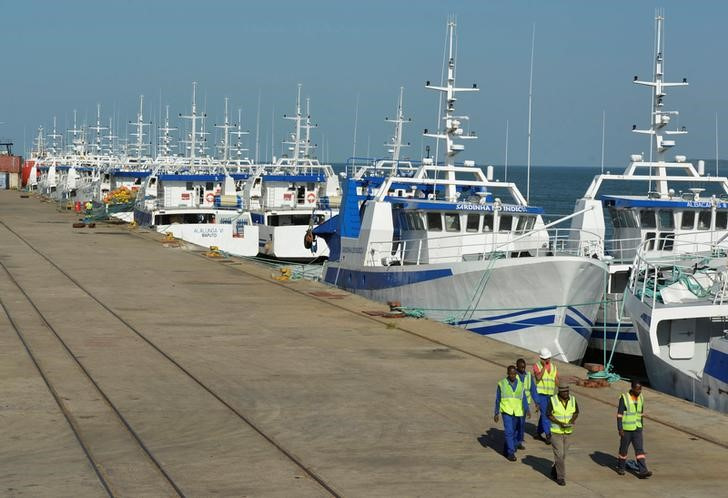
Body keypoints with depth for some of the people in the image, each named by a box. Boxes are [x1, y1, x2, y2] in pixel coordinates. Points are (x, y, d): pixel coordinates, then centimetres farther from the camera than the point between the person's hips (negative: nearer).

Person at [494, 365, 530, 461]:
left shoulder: (520, 384, 4)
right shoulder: (502, 384, -2)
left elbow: (523, 399, 1)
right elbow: (498, 400, 3)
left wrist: (527, 410, -12)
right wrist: (496, 414, 4)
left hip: (517, 413, 3)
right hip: (506, 411, -3)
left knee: (515, 433, 11)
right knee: (509, 432, -13)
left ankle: (506, 450, 30)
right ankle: (511, 453, -10)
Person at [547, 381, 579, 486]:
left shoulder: (572, 400, -2)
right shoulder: (553, 400, -12)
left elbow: (576, 412, 10)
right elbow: (549, 415, -8)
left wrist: (572, 421, -11)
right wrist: (560, 423, -21)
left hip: (567, 431, 4)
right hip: (555, 431, -4)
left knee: (563, 454, 12)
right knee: (559, 454, -8)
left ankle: (554, 471, 36)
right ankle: (561, 477, 0)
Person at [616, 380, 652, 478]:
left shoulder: (640, 398, 5)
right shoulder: (624, 398, -13)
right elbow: (619, 414, -14)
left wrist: (641, 426, 18)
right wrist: (620, 429, -19)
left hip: (637, 429, 4)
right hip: (626, 429, -4)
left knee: (640, 449, -6)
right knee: (624, 449, 10)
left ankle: (642, 471, -12)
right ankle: (620, 468, 30)